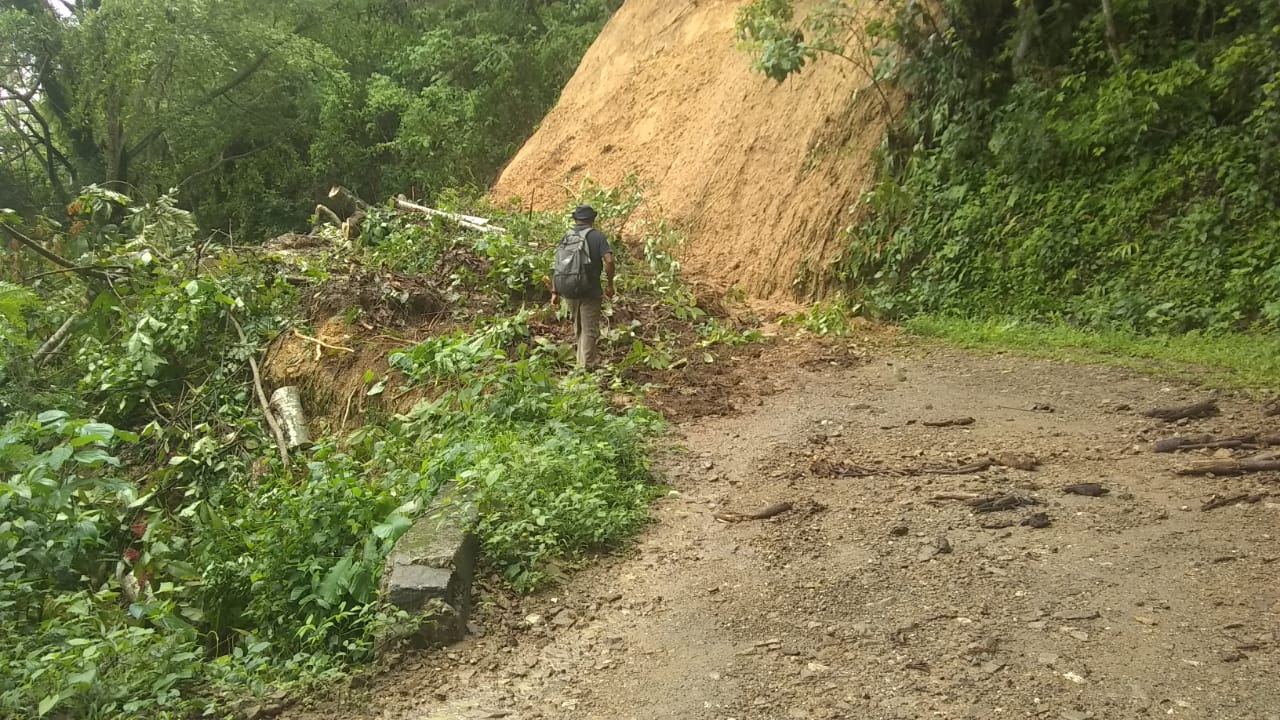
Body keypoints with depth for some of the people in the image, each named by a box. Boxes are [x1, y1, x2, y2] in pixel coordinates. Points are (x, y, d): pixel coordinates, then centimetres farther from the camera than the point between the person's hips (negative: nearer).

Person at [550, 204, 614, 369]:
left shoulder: (566, 237, 9)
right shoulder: (597, 236, -5)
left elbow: (556, 266, 6)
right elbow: (609, 260, -18)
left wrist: (555, 292, 9)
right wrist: (609, 284, -7)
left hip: (568, 290, 5)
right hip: (589, 291, -5)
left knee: (578, 328, 21)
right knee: (589, 329, 4)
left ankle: (583, 360, 33)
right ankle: (587, 366, 6)